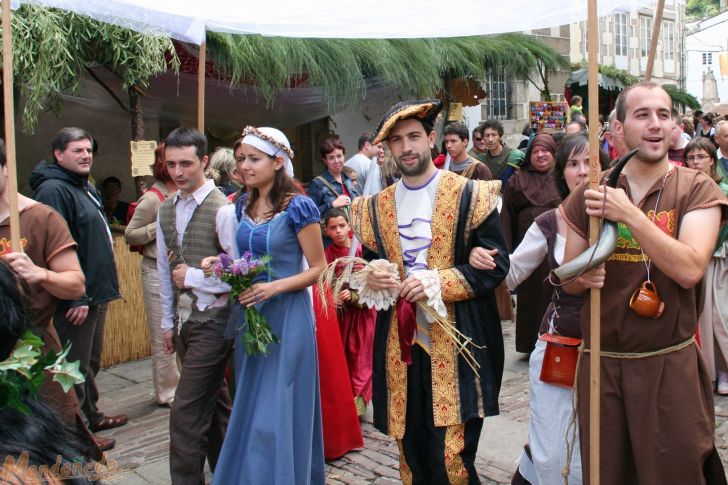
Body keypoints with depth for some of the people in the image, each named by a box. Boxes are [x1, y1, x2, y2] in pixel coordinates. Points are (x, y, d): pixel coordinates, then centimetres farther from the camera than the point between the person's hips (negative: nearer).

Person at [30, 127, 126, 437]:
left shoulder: (86, 188, 16)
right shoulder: (53, 190, -16)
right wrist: (76, 298, -24)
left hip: (94, 295, 10)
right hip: (74, 302, -10)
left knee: (90, 362, 21)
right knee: (75, 369, 0)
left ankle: (91, 416, 36)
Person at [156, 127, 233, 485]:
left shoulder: (223, 209, -16)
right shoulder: (166, 209, 7)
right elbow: (164, 269, 12)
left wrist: (193, 276, -15)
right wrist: (168, 323, 15)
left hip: (214, 320, -7)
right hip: (185, 321, 7)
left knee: (186, 414, -5)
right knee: (213, 402, 20)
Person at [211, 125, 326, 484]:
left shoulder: (298, 207, -12)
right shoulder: (242, 206, 7)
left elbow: (317, 268, -10)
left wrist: (274, 287, -22)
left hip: (287, 314, -6)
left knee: (277, 410, 0)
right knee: (251, 407, 16)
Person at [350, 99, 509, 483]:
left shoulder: (470, 195, -2)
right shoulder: (376, 206, 11)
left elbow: (496, 263, -6)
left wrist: (439, 282, -18)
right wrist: (369, 278, -4)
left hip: (456, 346, -4)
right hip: (400, 346, 5)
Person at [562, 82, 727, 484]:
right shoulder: (589, 194, 4)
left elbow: (689, 269, -19)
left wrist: (629, 213, -22)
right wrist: (582, 276, -14)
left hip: (668, 364, -2)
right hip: (600, 363, 2)